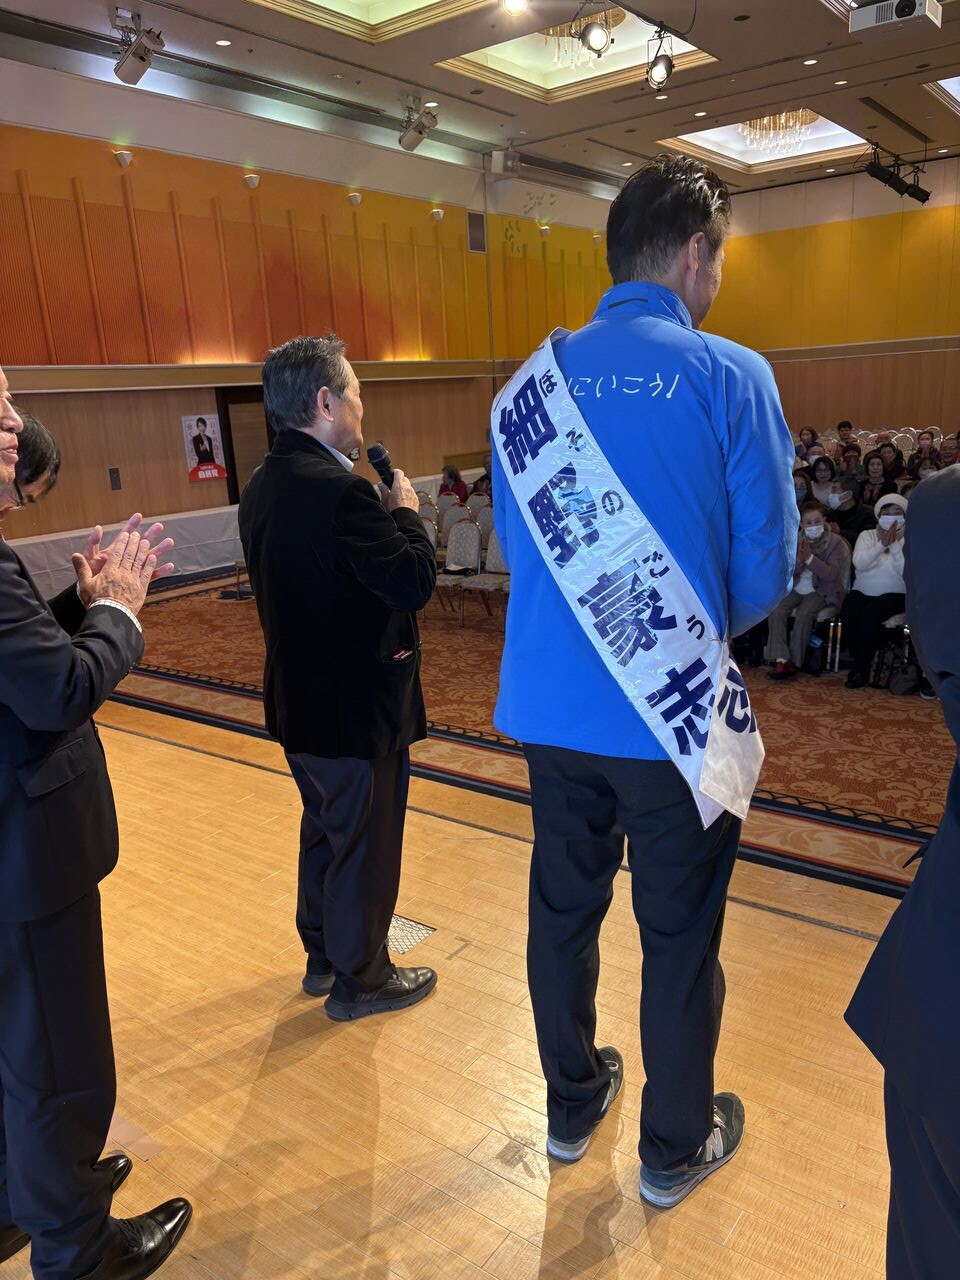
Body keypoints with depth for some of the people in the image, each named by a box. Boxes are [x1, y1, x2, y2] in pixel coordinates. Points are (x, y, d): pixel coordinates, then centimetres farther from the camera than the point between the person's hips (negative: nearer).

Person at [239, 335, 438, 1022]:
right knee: (364, 844, 9)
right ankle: (360, 979, 28)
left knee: (326, 830, 24)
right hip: (357, 707, -9)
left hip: (300, 700, 10)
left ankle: (323, 955, 42)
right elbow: (416, 582, -25)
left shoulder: (263, 486, 4)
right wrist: (405, 512, -10)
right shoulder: (340, 491, -26)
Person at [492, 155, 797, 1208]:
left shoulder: (533, 379, 3)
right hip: (675, 715, -4)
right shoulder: (731, 377, -10)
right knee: (679, 932, 14)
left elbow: (514, 538, 8)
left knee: (563, 908, 19)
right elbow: (766, 563, -8)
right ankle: (675, 1147, 35)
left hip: (549, 705, 5)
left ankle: (571, 1106, 42)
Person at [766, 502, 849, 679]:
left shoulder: (835, 542, -4)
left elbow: (832, 574, -13)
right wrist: (798, 560, -17)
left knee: (804, 614, -31)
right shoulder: (795, 541, 7)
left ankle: (794, 662, -22)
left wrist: (809, 558, -21)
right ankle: (781, 659, -27)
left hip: (821, 591, -4)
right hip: (796, 589, 4)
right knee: (776, 610, -24)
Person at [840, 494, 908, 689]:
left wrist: (894, 545, -21)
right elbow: (859, 563, -12)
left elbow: (907, 571, -15)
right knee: (849, 612, -30)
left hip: (894, 595, -2)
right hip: (863, 592, 2)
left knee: (870, 613, -32)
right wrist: (881, 544, -23)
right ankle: (858, 659, -11)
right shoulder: (867, 535, 8)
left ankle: (862, 666, -16)